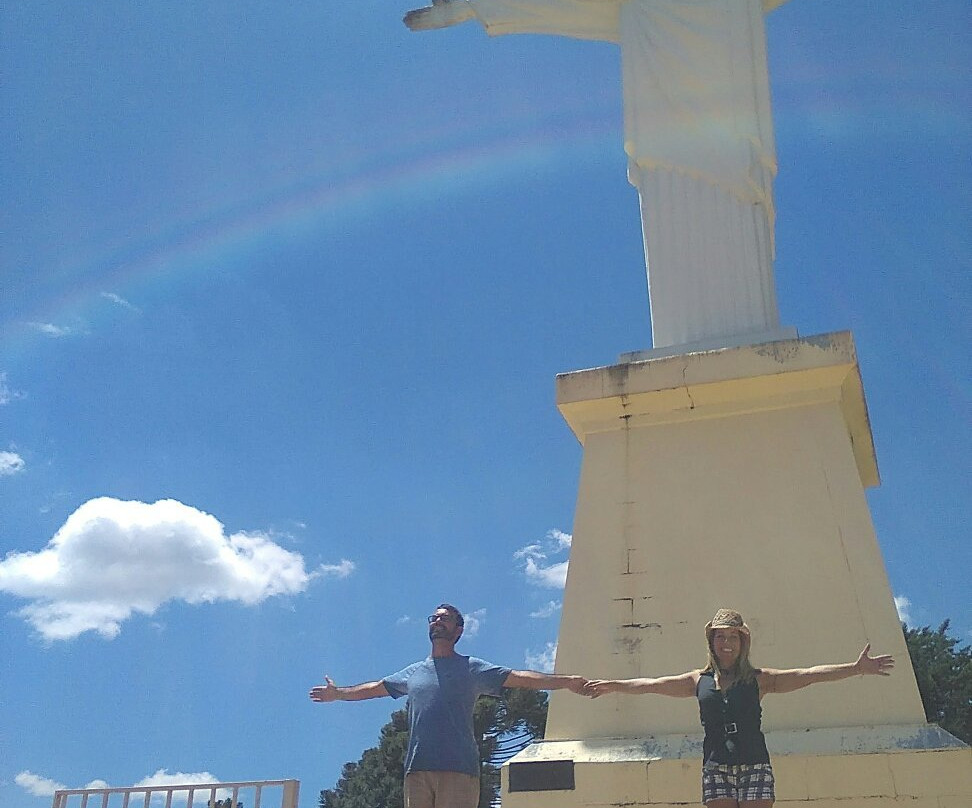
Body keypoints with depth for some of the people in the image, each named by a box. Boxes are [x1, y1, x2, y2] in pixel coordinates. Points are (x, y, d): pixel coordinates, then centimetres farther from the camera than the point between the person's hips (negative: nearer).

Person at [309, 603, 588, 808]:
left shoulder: (472, 668, 9)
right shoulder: (413, 672, 22)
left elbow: (518, 678, 0)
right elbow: (375, 688, 35)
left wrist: (566, 681, -9)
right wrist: (338, 693, 42)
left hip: (458, 770, -4)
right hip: (417, 770, 4)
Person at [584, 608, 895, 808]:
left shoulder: (759, 679, 5)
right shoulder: (699, 681, 10)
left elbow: (809, 675, -2)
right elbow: (652, 684, 12)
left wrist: (856, 668, -10)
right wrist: (612, 685, 10)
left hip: (755, 766, -1)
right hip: (716, 768, 1)